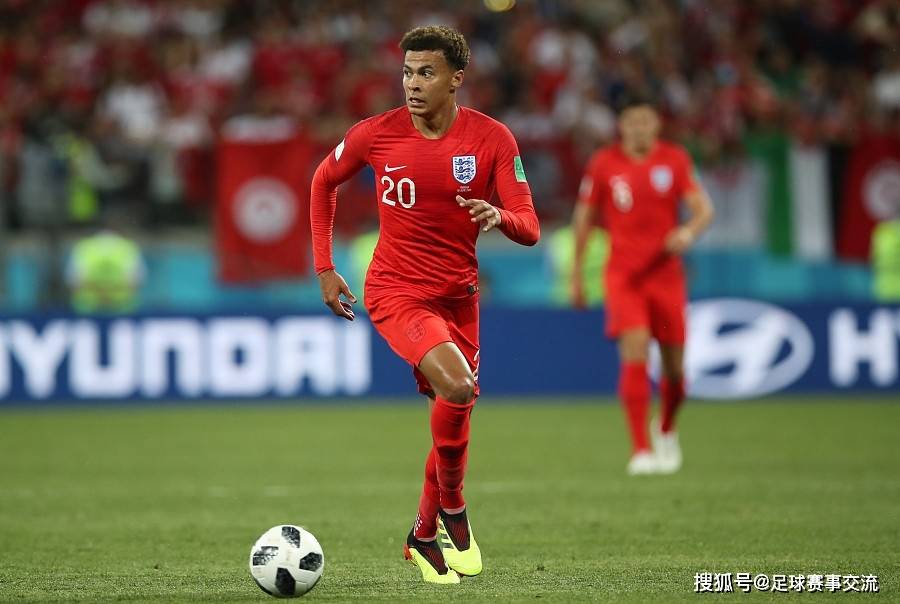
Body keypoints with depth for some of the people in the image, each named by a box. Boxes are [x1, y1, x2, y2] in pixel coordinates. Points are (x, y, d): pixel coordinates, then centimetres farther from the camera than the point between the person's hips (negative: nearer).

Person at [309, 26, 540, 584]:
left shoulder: (492, 139, -8)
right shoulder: (376, 134, -9)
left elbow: (530, 229, -10)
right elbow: (324, 182, 11)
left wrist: (498, 216, -34)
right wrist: (324, 268, 8)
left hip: (459, 295, 3)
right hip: (395, 291, -3)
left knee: (455, 423, 10)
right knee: (457, 386, -28)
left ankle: (424, 536, 34)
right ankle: (453, 507, -5)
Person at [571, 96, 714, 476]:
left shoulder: (674, 160, 2)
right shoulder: (603, 164, 0)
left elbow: (704, 209, -2)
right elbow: (584, 217, 9)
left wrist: (689, 231, -26)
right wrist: (576, 276, 10)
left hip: (666, 274, 2)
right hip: (623, 275, -2)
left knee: (674, 366, 5)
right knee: (635, 355, -18)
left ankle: (666, 429, 35)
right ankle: (641, 449, -17)